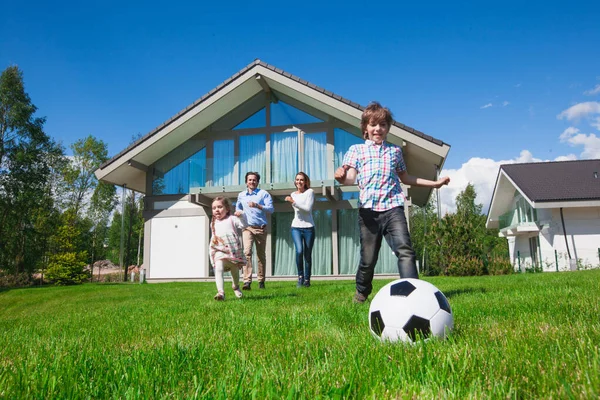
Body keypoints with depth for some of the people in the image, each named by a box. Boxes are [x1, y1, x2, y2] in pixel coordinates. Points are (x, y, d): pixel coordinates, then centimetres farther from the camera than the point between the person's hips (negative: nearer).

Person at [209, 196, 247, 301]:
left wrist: (241, 215, -25)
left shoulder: (231, 219, 0)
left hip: (234, 251, -1)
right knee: (218, 269, -26)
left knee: (235, 272, 17)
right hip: (219, 251, 2)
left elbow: (243, 225, -12)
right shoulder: (214, 223, 16)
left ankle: (235, 286, 47)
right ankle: (220, 292, -35)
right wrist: (213, 240, 13)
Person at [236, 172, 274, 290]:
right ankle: (247, 281, -23)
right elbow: (238, 208, 32)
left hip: (261, 228, -1)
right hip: (247, 228, 1)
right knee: (247, 252, -18)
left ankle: (261, 281, 18)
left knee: (261, 255, 6)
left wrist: (257, 206, -22)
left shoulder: (264, 194, 2)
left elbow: (270, 209, -9)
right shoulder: (241, 195, 13)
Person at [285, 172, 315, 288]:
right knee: (299, 251, -19)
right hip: (296, 227, 2)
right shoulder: (293, 194, 12)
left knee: (307, 255, 0)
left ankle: (307, 279, 11)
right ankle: (300, 277, -4)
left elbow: (308, 208, -14)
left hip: (308, 227, -2)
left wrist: (293, 202, -17)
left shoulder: (309, 192, -2)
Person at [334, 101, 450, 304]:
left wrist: (434, 183, 31)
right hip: (368, 209, -2)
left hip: (393, 207, 2)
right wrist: (342, 177, -28)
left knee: (405, 250, -15)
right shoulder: (356, 149, 11)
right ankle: (362, 292, 30)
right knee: (368, 258, 5)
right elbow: (351, 177, -3)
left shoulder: (395, 150, 19)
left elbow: (404, 177, 30)